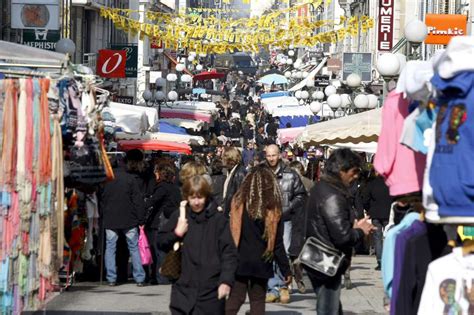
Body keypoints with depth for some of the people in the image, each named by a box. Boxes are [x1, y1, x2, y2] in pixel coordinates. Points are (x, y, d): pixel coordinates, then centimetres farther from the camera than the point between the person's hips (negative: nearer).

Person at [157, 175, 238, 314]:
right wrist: (176, 233, -5)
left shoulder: (218, 219, -3)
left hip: (211, 291, -2)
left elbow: (229, 252, -4)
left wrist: (226, 280, -14)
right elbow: (160, 242, 13)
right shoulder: (179, 217, 6)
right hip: (184, 289, 2)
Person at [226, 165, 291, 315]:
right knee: (258, 301, 10)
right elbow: (277, 243, -3)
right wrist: (286, 270, 3)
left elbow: (230, 233, -2)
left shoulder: (238, 202, -5)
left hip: (238, 261, 0)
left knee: (235, 298, 6)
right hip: (261, 262, 0)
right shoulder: (273, 208, -6)